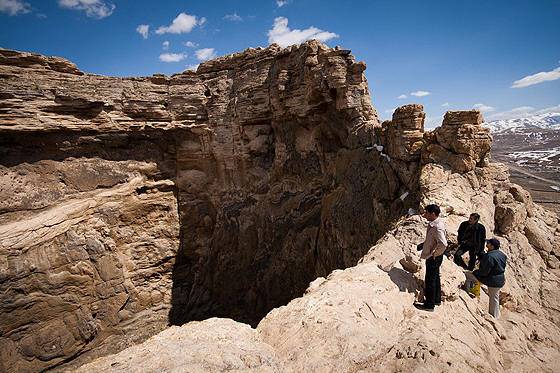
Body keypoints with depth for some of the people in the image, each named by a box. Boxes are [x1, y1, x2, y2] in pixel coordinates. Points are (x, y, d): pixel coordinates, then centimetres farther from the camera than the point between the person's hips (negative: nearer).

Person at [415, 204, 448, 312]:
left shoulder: (437, 227, -27)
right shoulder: (433, 223, 4)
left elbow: (443, 244, -34)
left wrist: (434, 254, -22)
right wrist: (423, 244, 10)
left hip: (433, 258, -10)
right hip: (432, 257, 10)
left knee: (430, 281, 2)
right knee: (435, 278, 22)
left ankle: (429, 305, 14)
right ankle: (436, 299, 38)